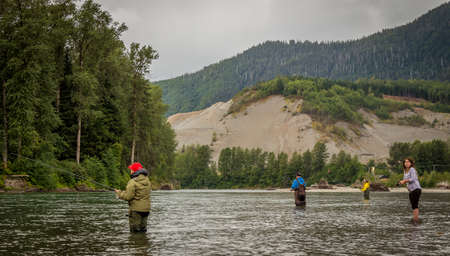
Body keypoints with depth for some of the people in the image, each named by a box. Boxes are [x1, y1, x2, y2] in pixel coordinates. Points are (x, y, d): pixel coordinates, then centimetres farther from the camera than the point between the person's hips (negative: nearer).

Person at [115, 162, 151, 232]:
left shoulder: (133, 182, -15)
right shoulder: (148, 181, 8)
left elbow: (128, 197, -18)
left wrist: (119, 193, 0)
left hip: (136, 209, -7)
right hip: (146, 209, 7)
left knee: (135, 231, 0)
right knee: (142, 230, 14)